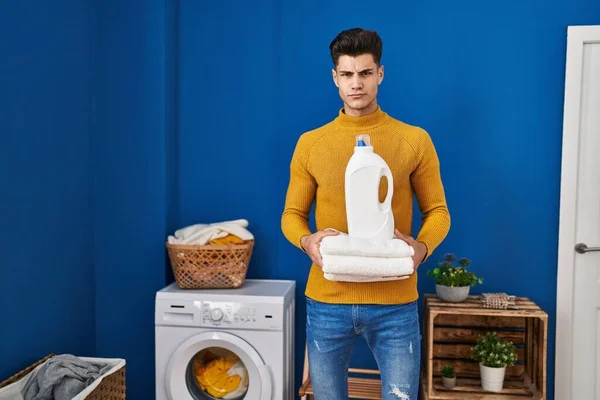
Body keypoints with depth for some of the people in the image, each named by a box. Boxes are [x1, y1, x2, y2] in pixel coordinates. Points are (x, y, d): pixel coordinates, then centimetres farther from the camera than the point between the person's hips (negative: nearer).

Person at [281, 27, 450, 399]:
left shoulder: (415, 140, 0)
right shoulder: (310, 143, 2)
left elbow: (438, 211, 5)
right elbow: (292, 214, 7)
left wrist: (422, 247, -16)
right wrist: (307, 241, -15)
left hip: (395, 303, -1)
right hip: (327, 302, 2)